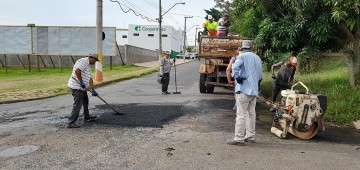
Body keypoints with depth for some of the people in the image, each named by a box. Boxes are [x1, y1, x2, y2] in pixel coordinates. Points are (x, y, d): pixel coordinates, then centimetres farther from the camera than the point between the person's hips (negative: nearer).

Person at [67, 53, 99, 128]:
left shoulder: (88, 65, 19)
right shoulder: (83, 61, -13)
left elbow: (90, 78, 19)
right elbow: (77, 71, -29)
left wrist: (93, 89, 14)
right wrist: (81, 82, -23)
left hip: (81, 87, 11)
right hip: (76, 87, -11)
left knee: (85, 101, 24)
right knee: (77, 105, -9)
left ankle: (86, 116, 40)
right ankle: (71, 123, -5)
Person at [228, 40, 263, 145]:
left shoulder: (243, 56, -6)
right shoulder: (258, 58, 15)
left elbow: (235, 67, -26)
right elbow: (260, 76, 18)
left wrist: (237, 77, -14)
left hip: (244, 89, -7)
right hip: (254, 90, 7)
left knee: (241, 114, -5)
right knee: (251, 113, 14)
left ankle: (239, 138, -3)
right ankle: (250, 136, 22)